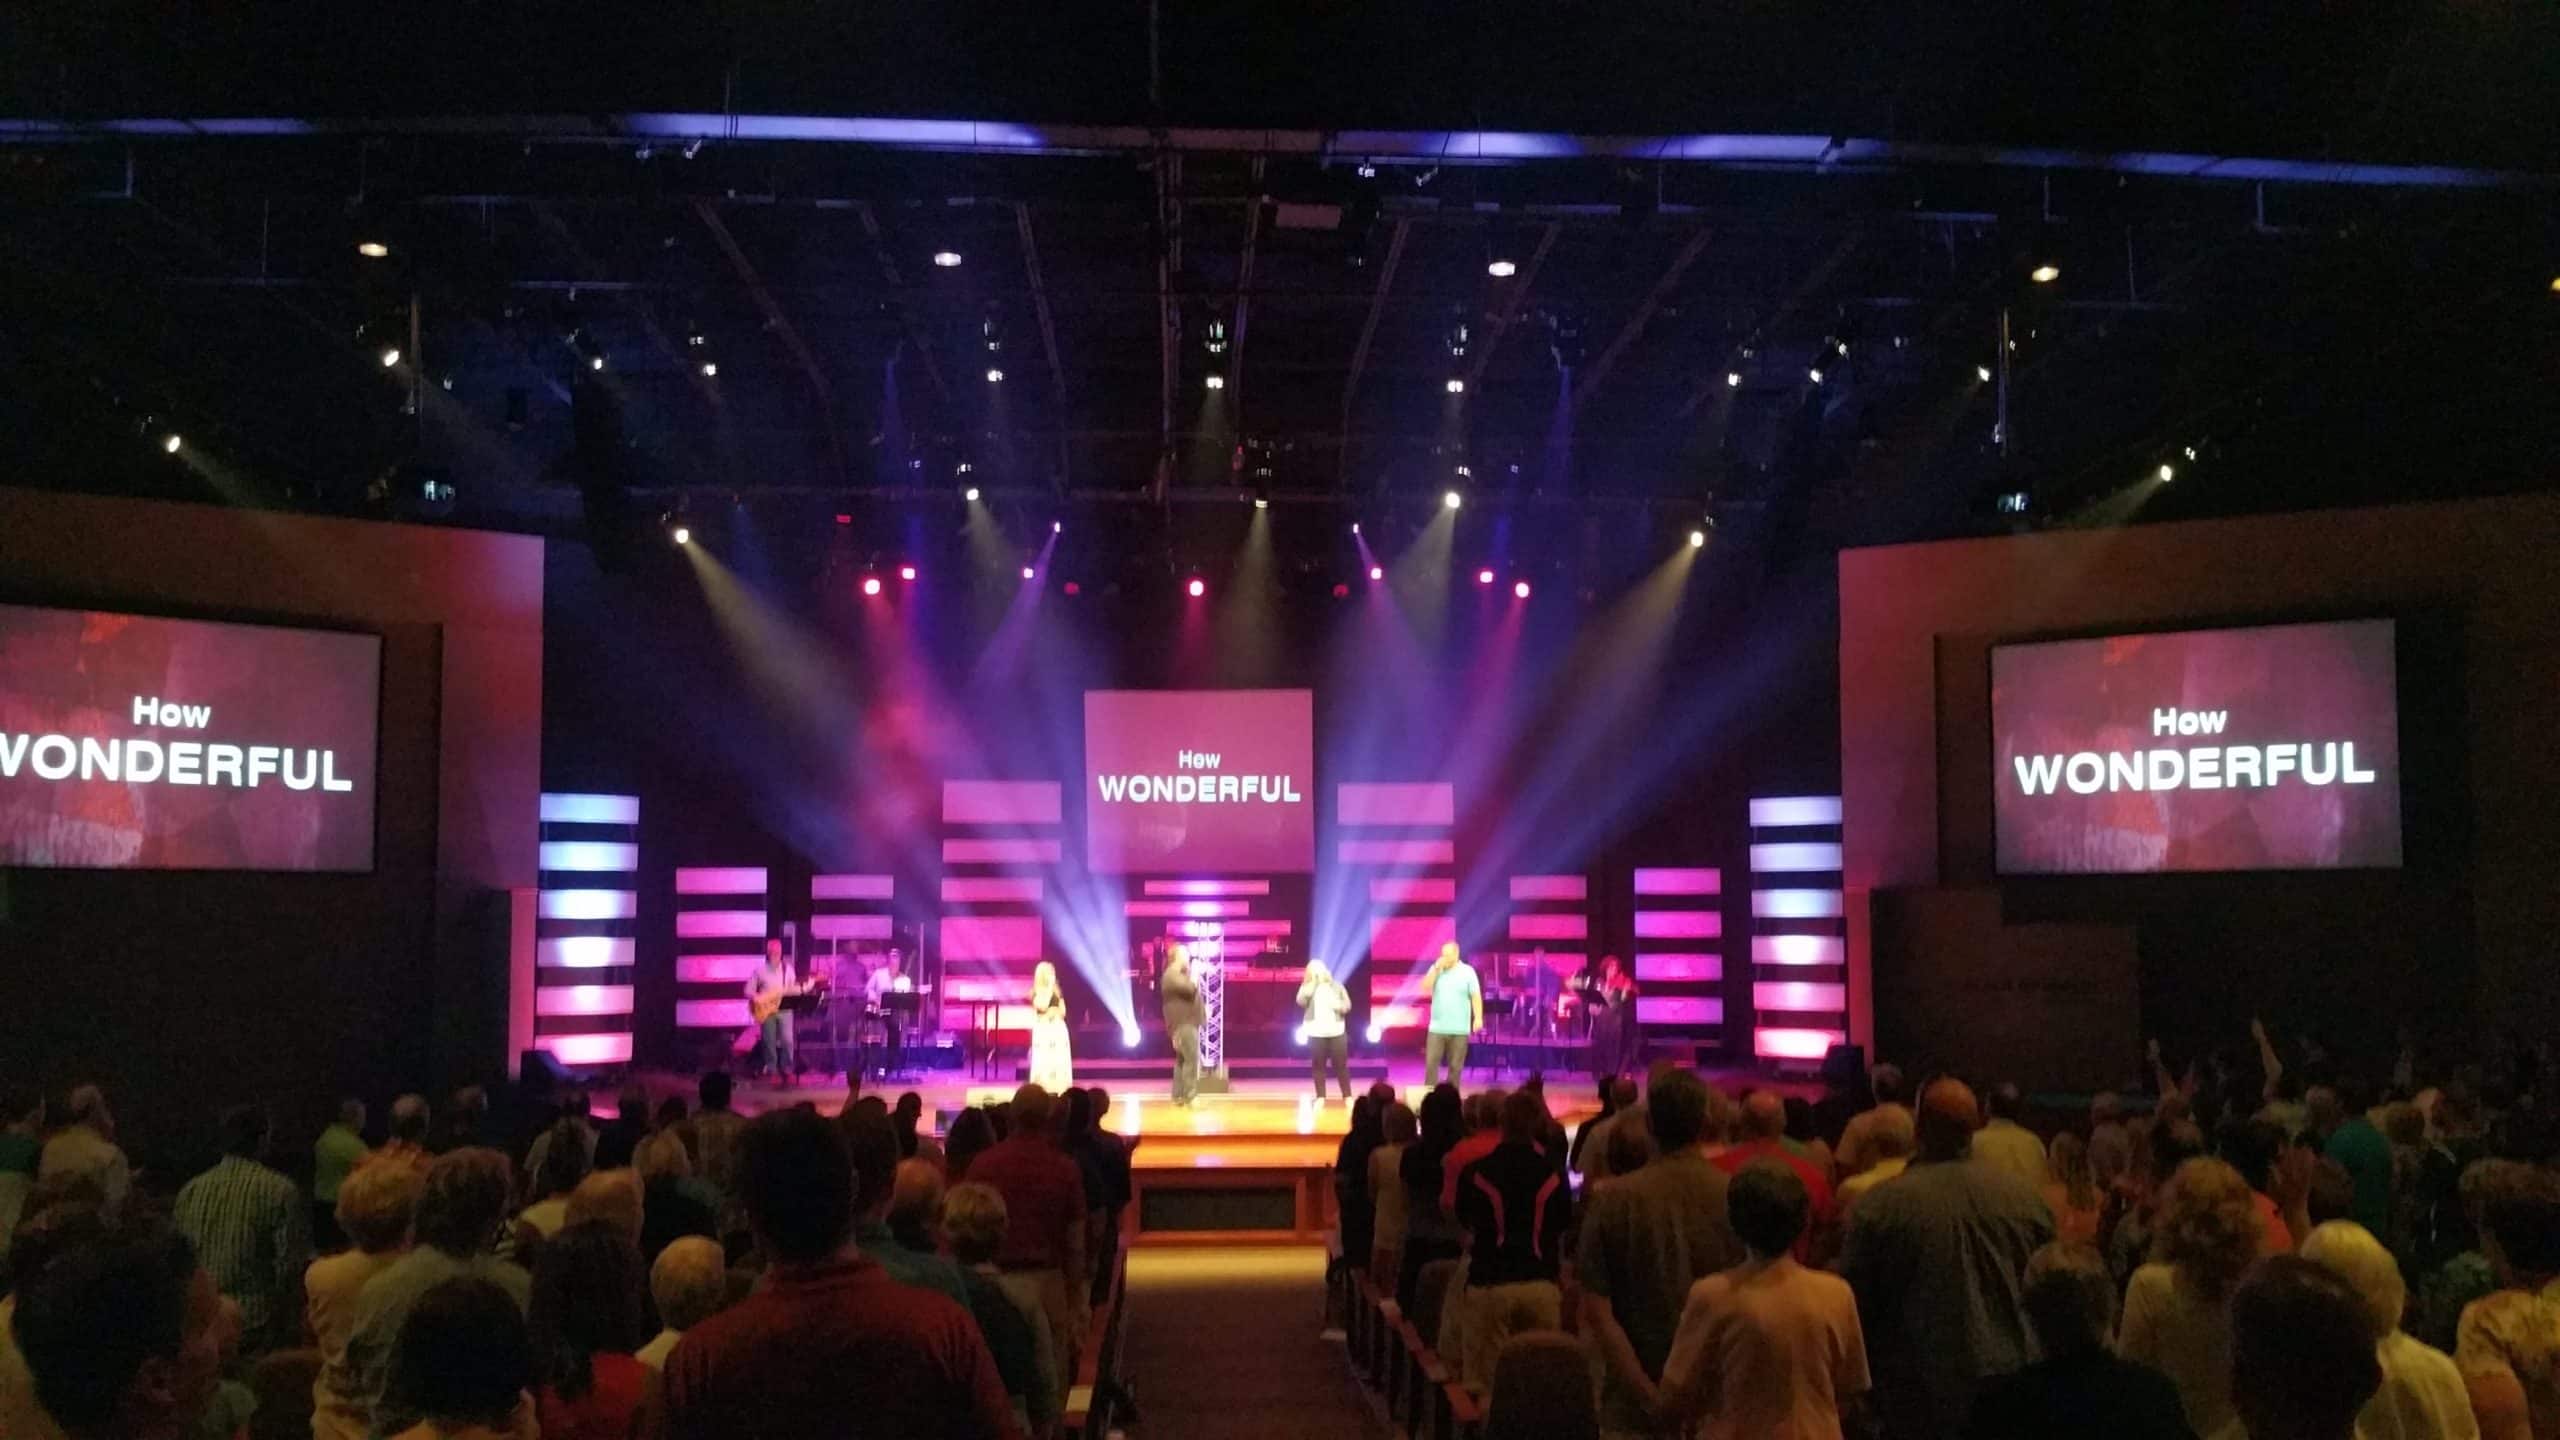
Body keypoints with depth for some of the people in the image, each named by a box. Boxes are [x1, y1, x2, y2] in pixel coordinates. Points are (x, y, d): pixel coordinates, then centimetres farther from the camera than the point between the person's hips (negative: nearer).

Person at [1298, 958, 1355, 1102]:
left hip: (1336, 1031, 1)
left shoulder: (1336, 986, 7)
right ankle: (1320, 1097, 11)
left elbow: (1347, 1005, 7)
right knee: (1318, 1065, 2)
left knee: (1341, 1065, 1)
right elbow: (1301, 1001, -16)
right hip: (1316, 1033, -1)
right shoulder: (1307, 987, 3)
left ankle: (1347, 1096, 8)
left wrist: (1339, 1005, -15)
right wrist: (1311, 982, -14)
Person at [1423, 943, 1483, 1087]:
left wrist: (1478, 1018, -15)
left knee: (1455, 1066, 3)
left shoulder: (1467, 971, -1)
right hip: (1437, 1027, 2)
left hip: (1459, 1029, -2)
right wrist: (1436, 968, -12)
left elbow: (1476, 996, -5)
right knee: (1431, 1063, -4)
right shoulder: (1436, 969, 7)